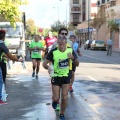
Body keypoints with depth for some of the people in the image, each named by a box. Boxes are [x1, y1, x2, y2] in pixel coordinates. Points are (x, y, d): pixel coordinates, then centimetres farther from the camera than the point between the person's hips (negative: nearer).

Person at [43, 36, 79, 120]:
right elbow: (44, 63, -13)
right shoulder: (53, 52, -17)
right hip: (56, 77, -2)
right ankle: (55, 101, 40)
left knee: (65, 98, -1)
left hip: (66, 77, 2)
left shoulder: (70, 51, -8)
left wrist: (73, 58, -24)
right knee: (56, 98, 1)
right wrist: (48, 67, -36)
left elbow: (77, 64, -3)